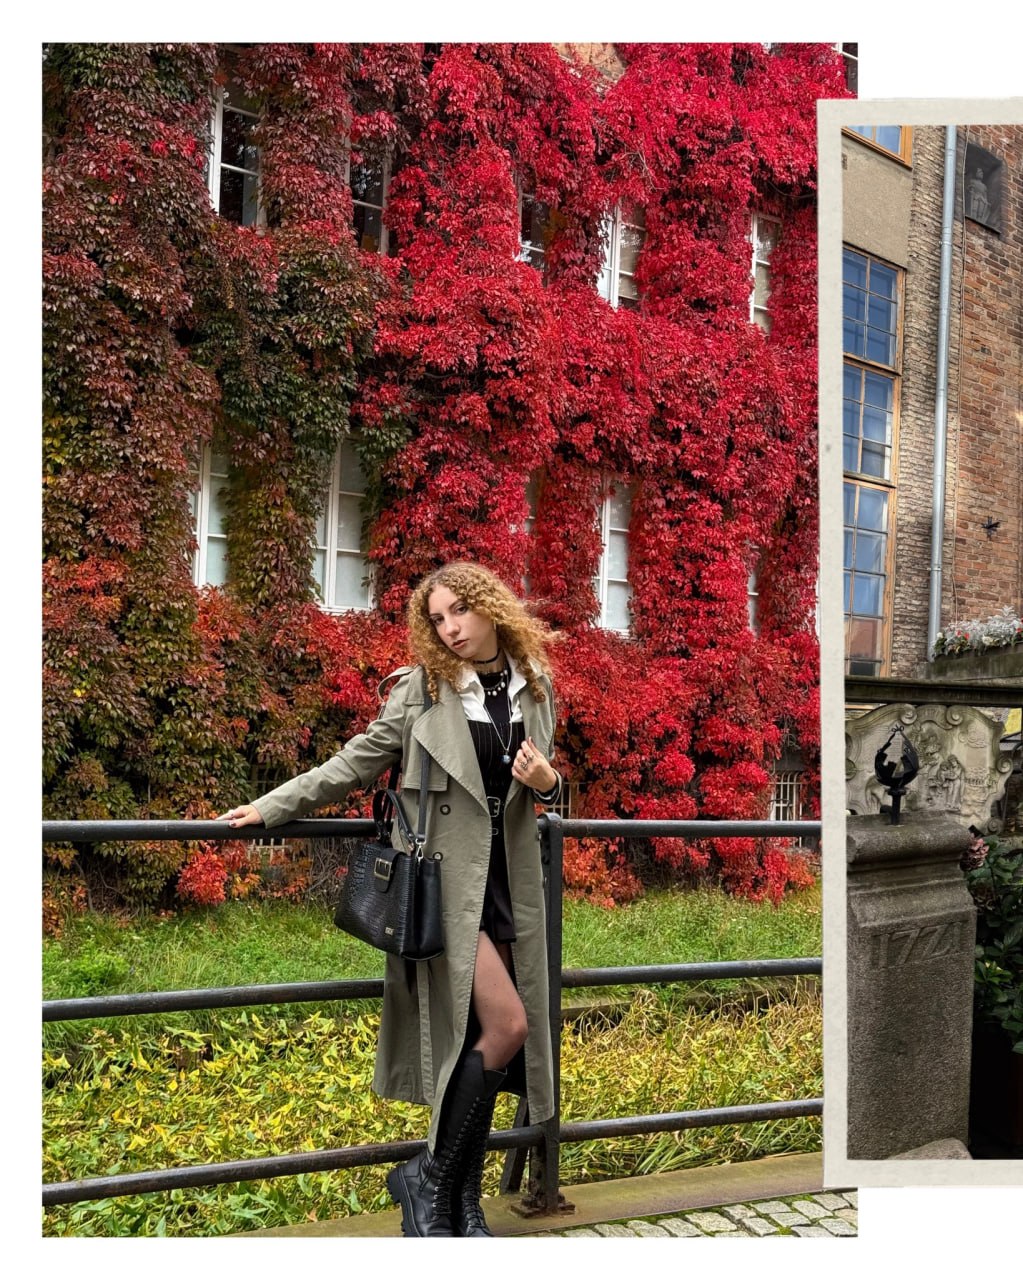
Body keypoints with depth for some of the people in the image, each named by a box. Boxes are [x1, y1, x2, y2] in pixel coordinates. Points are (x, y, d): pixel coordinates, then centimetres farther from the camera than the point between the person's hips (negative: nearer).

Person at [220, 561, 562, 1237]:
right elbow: (359, 761, 3)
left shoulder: (535, 688, 7)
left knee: (486, 1036, 7)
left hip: (509, 882, 5)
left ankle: (462, 1201, 20)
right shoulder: (422, 687, -4)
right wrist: (271, 807, 1)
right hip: (445, 880, -5)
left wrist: (548, 783, -6)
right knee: (504, 1026, -13)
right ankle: (427, 1178, 4)